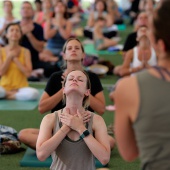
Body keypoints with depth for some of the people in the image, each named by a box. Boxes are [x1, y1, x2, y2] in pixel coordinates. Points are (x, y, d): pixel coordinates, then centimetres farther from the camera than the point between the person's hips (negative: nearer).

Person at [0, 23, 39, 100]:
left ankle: (7, 95, -15)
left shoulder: (25, 51, 1)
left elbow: (27, 73, -9)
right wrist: (9, 56, -10)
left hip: (21, 87, 1)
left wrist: (15, 58, -10)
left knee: (34, 93, -34)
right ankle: (17, 94, -11)